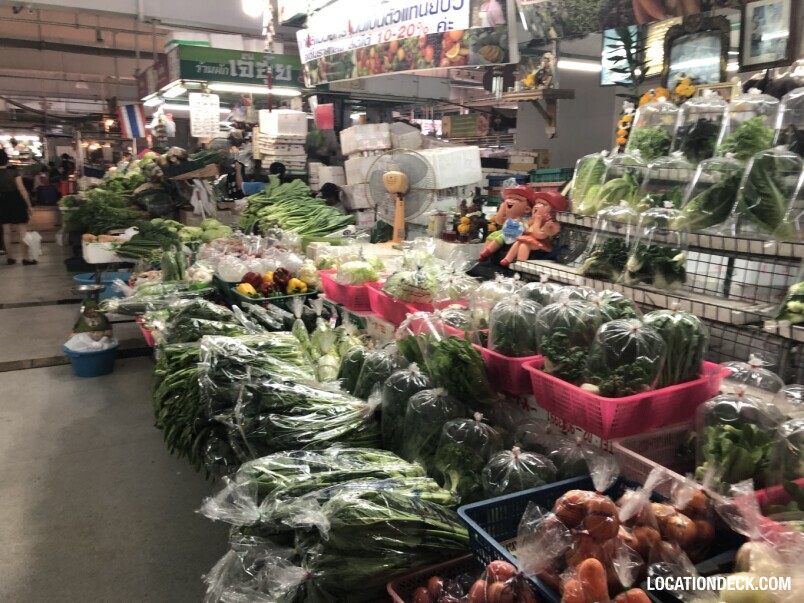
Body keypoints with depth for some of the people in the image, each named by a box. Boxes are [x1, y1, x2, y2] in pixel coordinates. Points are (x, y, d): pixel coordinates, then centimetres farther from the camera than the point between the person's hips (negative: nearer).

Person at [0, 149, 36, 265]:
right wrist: (29, 205, -8)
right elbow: (22, 190, -13)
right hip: (16, 203, -3)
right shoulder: (13, 173, -11)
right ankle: (28, 257, -1)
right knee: (22, 232, 1)